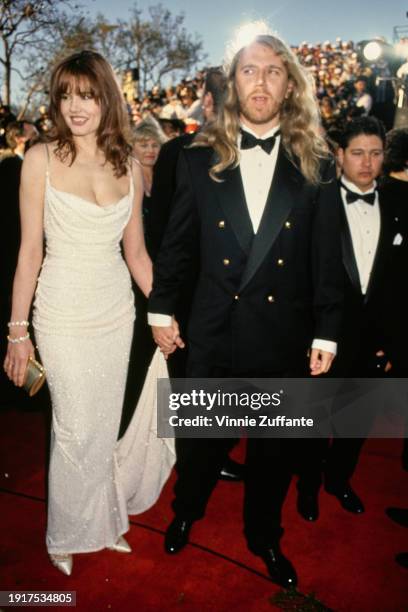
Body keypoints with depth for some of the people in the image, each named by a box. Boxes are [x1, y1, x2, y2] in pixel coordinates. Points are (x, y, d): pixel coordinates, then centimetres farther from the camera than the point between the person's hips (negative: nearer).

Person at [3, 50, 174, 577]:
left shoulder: (129, 166, 4)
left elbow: (136, 252, 8)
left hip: (117, 311, 4)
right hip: (64, 315, -3)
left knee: (107, 425, 15)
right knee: (76, 431, 7)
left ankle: (105, 521, 39)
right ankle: (68, 535, 33)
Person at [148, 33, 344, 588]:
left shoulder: (316, 166, -3)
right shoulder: (200, 158, -1)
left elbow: (327, 260, -2)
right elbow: (176, 243, 3)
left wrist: (326, 334, -3)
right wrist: (161, 311, 6)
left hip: (284, 338, 0)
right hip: (213, 333, 0)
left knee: (274, 447, 17)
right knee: (200, 438, 18)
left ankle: (264, 537, 44)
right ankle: (186, 512, 49)